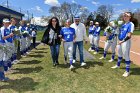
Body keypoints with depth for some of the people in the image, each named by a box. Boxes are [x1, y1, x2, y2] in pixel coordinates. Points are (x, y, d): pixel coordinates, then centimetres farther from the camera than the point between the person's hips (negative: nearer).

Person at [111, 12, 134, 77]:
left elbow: (129, 36, -21)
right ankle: (118, 65, 42)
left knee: (126, 56, -3)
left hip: (126, 42, -9)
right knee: (120, 54, 23)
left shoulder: (131, 24, -13)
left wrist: (122, 41, -25)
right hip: (120, 41, 9)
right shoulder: (123, 24, 13)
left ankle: (127, 71, 6)